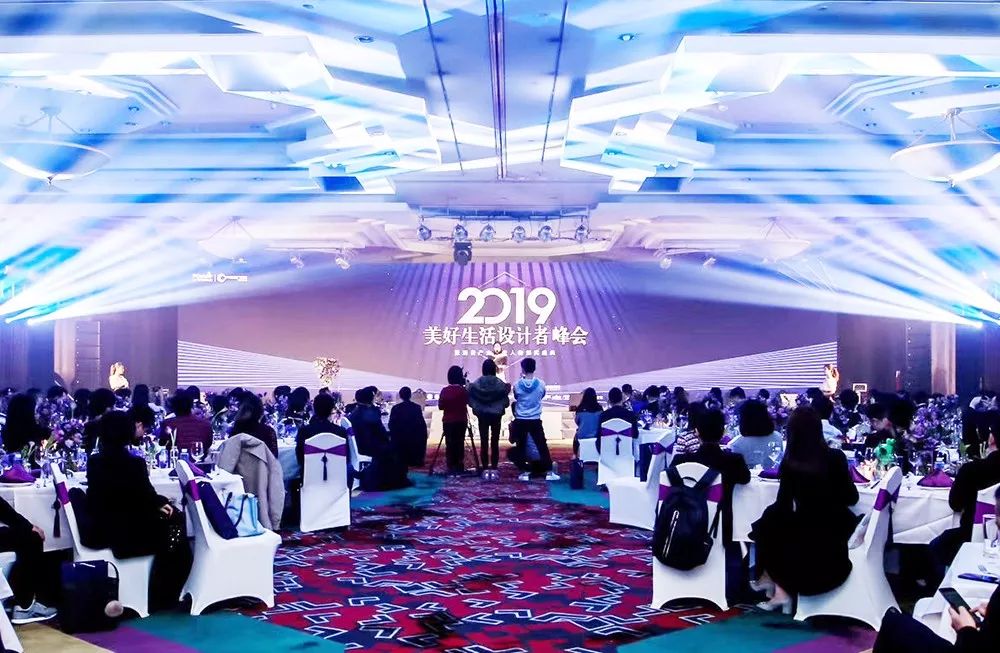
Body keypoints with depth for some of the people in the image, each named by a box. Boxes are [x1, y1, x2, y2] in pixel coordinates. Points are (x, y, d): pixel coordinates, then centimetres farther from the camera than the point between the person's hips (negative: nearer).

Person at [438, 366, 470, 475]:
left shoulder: (444, 390, -3)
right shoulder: (463, 390, -9)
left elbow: (440, 406, 1)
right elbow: (468, 401, 3)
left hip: (448, 421, 2)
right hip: (461, 421, -2)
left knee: (449, 444, 6)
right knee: (460, 443, 4)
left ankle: (451, 467, 4)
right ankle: (459, 467, 2)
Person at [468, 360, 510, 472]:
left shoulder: (477, 383, -6)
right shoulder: (500, 383, -9)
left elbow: (471, 400, -6)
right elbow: (505, 401, -8)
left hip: (482, 414, 1)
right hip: (496, 414, -1)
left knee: (484, 441, 5)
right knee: (495, 441, 6)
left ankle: (485, 466, 4)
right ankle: (494, 466, 3)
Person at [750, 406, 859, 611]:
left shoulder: (790, 463, -13)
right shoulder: (836, 457, -8)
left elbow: (783, 506, -2)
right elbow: (851, 498, 2)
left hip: (808, 538, -3)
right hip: (838, 533, 4)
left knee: (771, 519, 25)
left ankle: (781, 589, 26)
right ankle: (781, 588, 30)